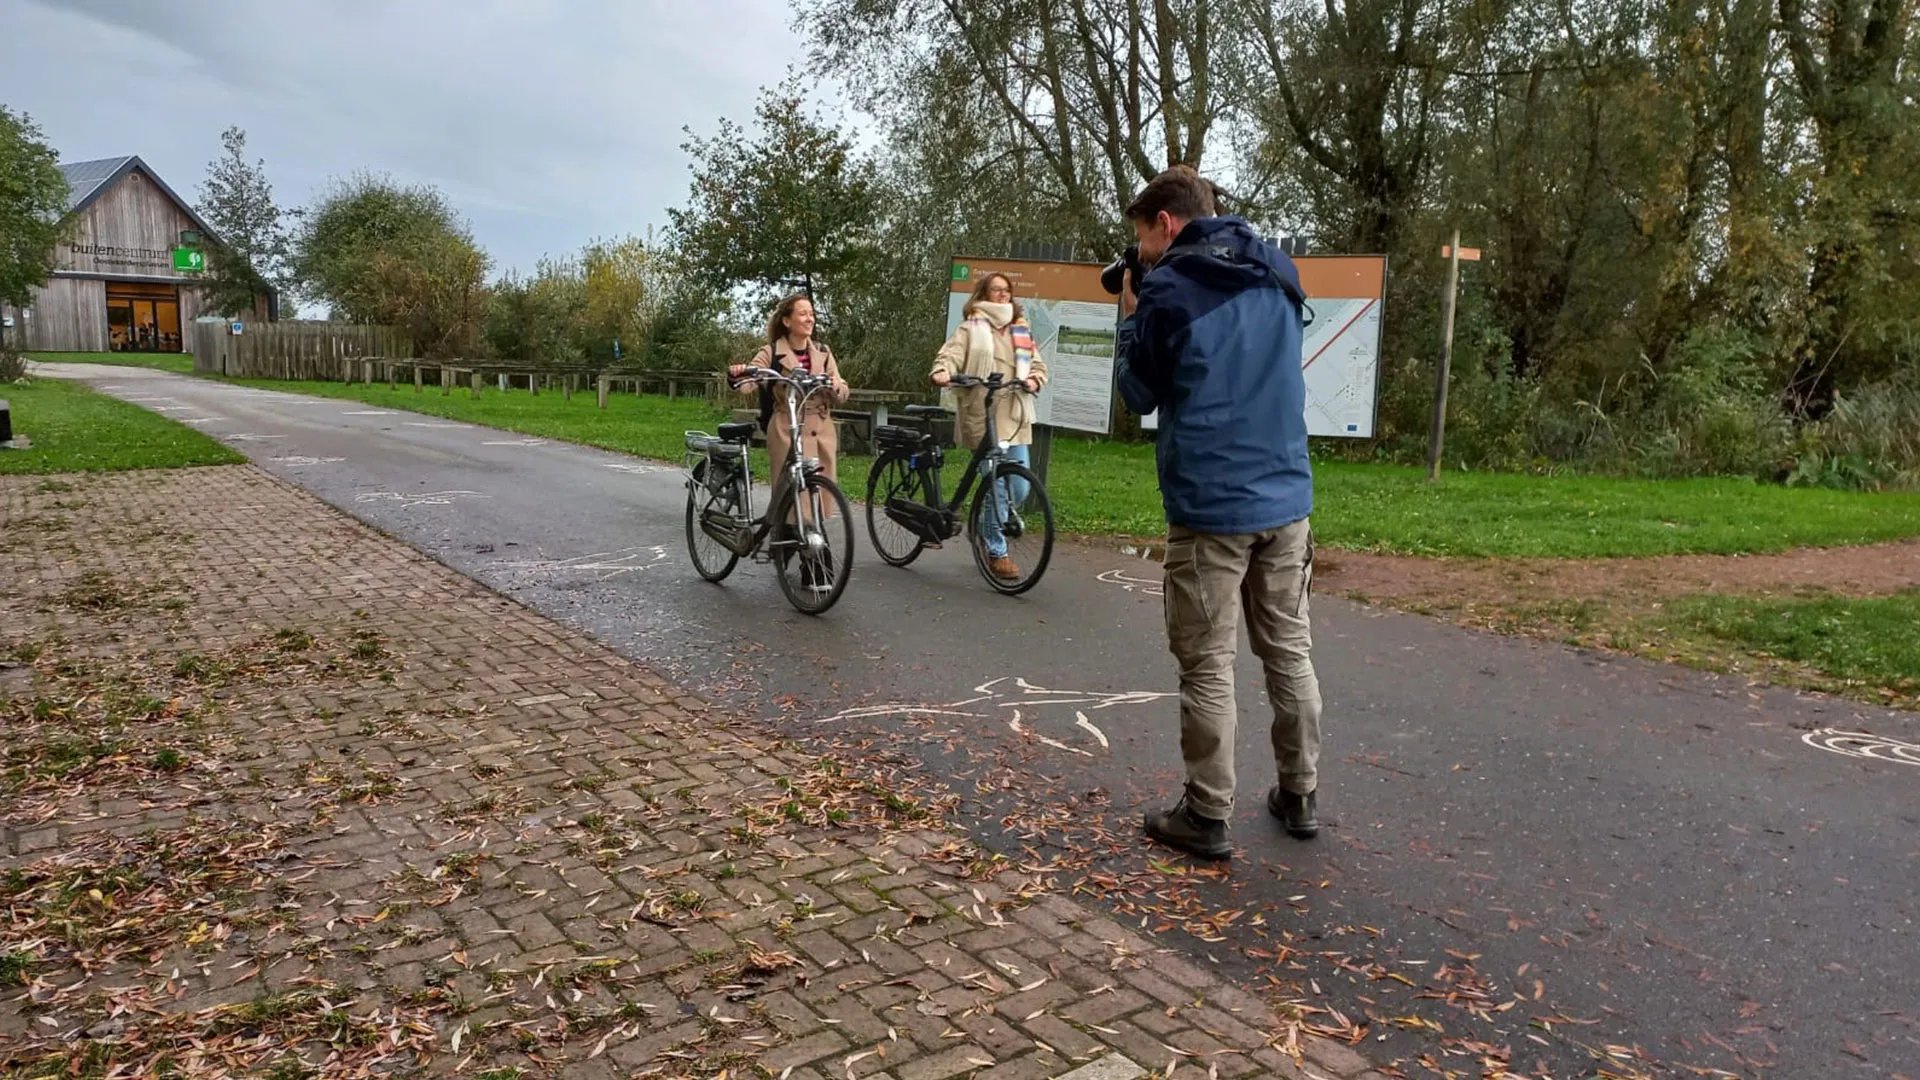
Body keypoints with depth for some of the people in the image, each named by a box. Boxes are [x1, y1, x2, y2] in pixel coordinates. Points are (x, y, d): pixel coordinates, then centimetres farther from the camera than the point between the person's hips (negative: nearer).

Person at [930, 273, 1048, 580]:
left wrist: (1034, 379, -6)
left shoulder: (1020, 330, 20)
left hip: (1015, 418, 5)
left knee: (1019, 489, 3)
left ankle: (988, 527, 30)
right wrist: (942, 371, -28)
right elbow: (951, 353, -6)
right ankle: (997, 552, 5)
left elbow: (1038, 363, 17)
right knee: (996, 487, -8)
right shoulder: (972, 328, 7)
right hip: (983, 419, -5)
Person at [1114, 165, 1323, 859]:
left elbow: (1140, 394, 1)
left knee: (1208, 666, 2)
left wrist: (1130, 315, 12)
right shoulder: (1279, 277, 11)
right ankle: (1299, 796, 25)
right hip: (1286, 498, 6)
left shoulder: (1167, 290, -8)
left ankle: (1206, 817, 9)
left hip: (1210, 505, -6)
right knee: (1289, 651, 14)